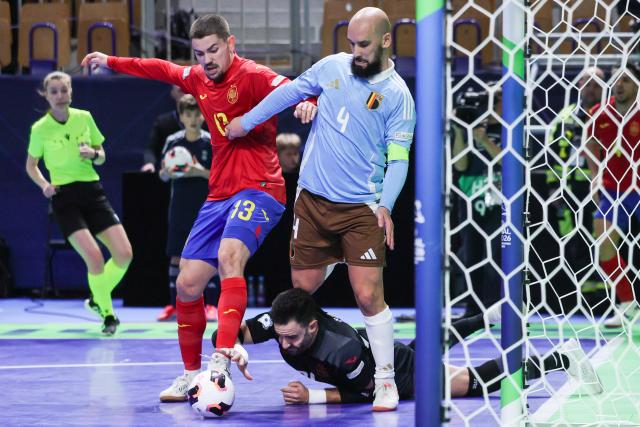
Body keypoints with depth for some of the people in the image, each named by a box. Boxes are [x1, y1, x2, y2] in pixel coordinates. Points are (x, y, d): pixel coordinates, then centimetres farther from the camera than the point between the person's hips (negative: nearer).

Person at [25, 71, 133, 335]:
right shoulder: (40, 129, -5)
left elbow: (101, 157, 13)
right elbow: (31, 166, 9)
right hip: (64, 197, -4)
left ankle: (98, 298, 20)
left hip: (92, 192, 4)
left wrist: (93, 154, -10)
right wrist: (44, 185, -9)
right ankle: (107, 314, 1)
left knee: (124, 254, -8)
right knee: (94, 257, -20)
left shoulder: (84, 118, 3)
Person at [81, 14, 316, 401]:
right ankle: (191, 373, 20)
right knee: (188, 283, 5)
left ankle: (222, 361, -44)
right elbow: (161, 69, 32)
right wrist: (111, 62, 42)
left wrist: (305, 102, -51)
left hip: (259, 191, -8)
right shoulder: (199, 80, 13)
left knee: (229, 255, -33)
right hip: (219, 195, 8)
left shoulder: (252, 76, -10)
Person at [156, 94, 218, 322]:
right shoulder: (172, 141, 3)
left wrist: (202, 172, -20)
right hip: (179, 207, 2)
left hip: (205, 207, -2)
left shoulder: (211, 142, -4)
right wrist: (167, 172, -14)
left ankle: (210, 304, 3)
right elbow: (162, 175, 9)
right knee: (176, 256, 4)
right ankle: (173, 305, 12)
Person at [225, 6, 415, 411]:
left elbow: (398, 159, -9)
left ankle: (385, 380, 1)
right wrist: (247, 121, 22)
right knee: (302, 290, 6)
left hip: (361, 210, -4)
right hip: (312, 202, 4)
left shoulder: (397, 95, -6)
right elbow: (290, 91, 19)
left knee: (369, 296, -11)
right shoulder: (333, 66, 5)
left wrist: (385, 204, -23)